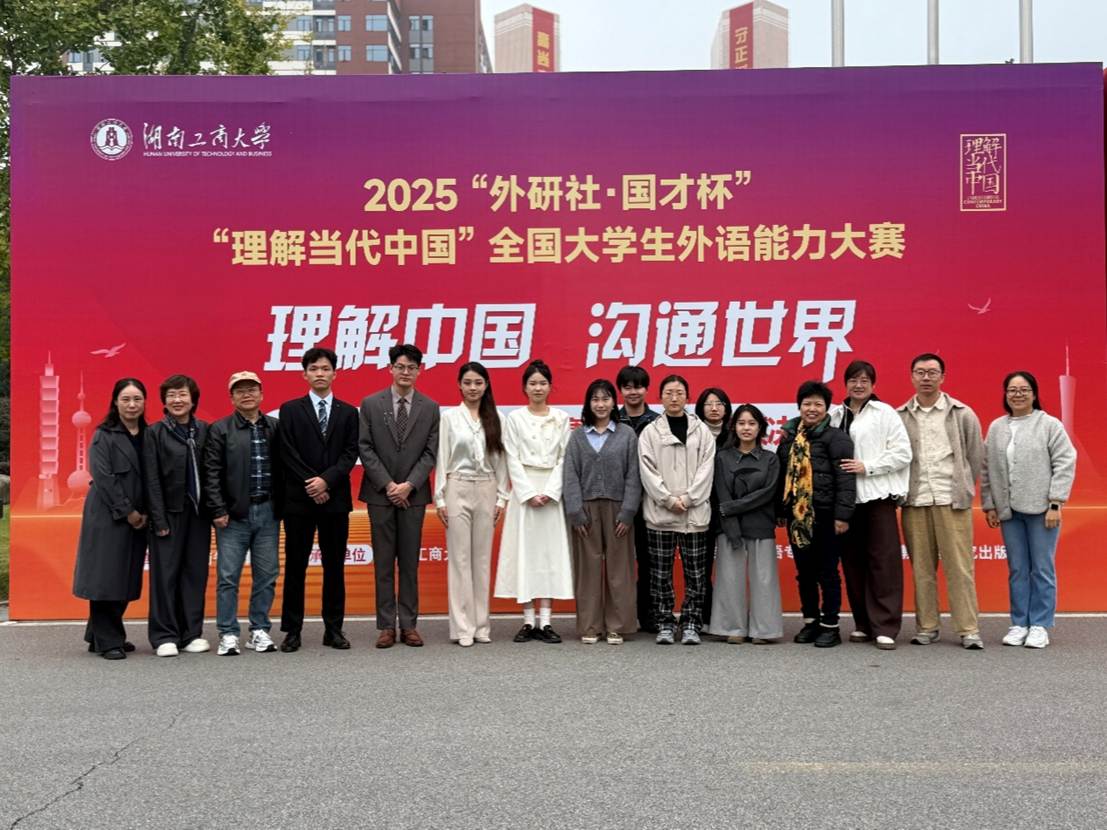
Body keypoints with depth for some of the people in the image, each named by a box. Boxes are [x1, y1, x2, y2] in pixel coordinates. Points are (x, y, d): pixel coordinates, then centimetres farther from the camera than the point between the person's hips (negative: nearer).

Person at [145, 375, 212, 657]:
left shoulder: (204, 431, 7)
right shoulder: (155, 433, -1)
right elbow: (152, 479, -4)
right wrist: (159, 520, -10)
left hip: (198, 513, 3)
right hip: (170, 513, -3)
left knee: (196, 572, 6)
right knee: (166, 573, 1)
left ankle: (192, 633, 15)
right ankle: (165, 636, 10)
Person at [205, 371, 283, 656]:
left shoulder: (275, 427, 8)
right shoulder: (220, 430, 1)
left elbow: (282, 468, 9)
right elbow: (212, 473, -4)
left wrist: (282, 506, 4)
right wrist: (218, 510, -9)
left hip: (267, 512, 3)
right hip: (234, 514, -3)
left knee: (267, 575, 7)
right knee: (228, 576, 1)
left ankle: (259, 631, 18)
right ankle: (228, 635, 10)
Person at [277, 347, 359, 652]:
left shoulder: (348, 412, 9)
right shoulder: (290, 410, 4)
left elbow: (350, 454, 0)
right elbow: (288, 454, -3)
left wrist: (326, 481, -13)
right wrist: (311, 485, -11)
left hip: (335, 499, 2)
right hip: (298, 499, -1)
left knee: (334, 567, 6)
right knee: (295, 566, 3)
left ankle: (334, 629, 13)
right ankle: (292, 630, 10)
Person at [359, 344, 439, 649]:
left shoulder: (430, 408, 4)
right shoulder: (371, 404, 2)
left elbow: (430, 452, 0)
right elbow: (365, 448, -2)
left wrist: (409, 485, -12)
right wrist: (388, 485, -10)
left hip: (413, 494, 1)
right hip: (380, 494, 0)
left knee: (410, 562, 5)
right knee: (383, 563, 4)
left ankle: (409, 625, 11)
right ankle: (386, 626, 9)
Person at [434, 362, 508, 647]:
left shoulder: (494, 419, 7)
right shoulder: (449, 417, 1)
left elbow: (500, 459, 8)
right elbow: (441, 459, 0)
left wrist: (502, 496, 3)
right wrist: (440, 498, -5)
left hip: (487, 490, 2)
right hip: (458, 489, -2)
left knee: (483, 558, 6)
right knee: (459, 558, -1)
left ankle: (481, 624, 13)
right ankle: (462, 627, 4)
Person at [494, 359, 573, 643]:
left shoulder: (561, 418, 7)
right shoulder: (514, 418, 3)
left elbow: (564, 459, 2)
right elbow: (513, 460, -1)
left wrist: (550, 492, -10)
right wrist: (529, 493, -11)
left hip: (553, 491, 1)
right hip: (524, 490, -1)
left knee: (551, 551, 0)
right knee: (524, 551, -2)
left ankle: (545, 622, 4)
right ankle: (529, 621, 4)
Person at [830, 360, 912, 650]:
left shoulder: (884, 413, 1)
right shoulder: (836, 416, 12)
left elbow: (903, 453, -4)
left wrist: (867, 467, -11)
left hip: (878, 495, -4)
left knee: (883, 561, -5)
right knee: (853, 562, 6)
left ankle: (885, 627, -2)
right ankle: (863, 623, 17)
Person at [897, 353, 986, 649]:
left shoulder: (962, 414, 5)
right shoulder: (899, 417, 7)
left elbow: (977, 456, 9)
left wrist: (963, 488, 9)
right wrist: (902, 490, 5)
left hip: (952, 501, -1)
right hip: (914, 502, 2)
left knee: (959, 567, -2)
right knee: (921, 568, 6)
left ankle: (969, 629, 4)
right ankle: (927, 627, 15)